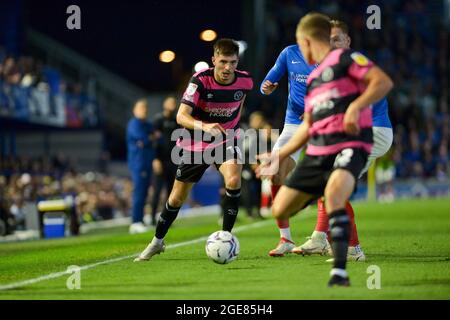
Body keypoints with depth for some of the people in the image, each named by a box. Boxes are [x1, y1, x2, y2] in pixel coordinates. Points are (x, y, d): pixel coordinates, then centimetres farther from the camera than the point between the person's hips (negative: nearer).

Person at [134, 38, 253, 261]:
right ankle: (157, 241, 34)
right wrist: (204, 126, -51)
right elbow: (181, 117, -34)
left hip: (226, 139, 1)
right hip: (195, 143, -1)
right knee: (177, 197, 9)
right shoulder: (200, 81, -25)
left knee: (234, 179, -30)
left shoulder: (245, 81, -14)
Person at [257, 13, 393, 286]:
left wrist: (355, 107, -25)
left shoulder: (344, 59, -1)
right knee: (280, 209, 1)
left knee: (334, 191, -35)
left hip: (350, 146, -9)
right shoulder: (313, 79, 23)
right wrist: (279, 156, 29)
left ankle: (339, 271, -37)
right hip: (317, 151, 9)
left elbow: (384, 81, -14)